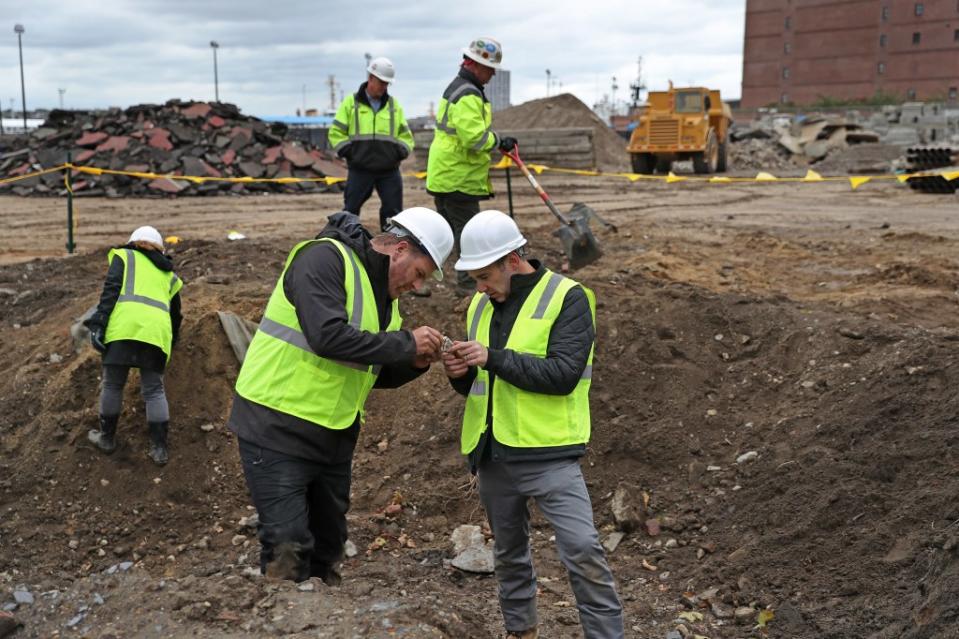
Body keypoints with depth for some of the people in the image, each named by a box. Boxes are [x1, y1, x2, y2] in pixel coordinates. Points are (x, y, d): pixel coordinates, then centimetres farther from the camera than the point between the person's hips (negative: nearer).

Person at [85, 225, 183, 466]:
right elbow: (175, 313, 37)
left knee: (112, 384, 12)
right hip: (157, 330, 3)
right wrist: (173, 339, 53)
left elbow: (111, 289, 3)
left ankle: (107, 437, 25)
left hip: (125, 326, -3)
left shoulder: (124, 256, 20)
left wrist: (98, 323, -4)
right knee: (154, 390, 9)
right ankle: (159, 448, 7)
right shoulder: (169, 274, 30)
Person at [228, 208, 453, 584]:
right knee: (288, 552, -8)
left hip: (333, 436, 9)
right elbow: (328, 336, -29)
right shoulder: (324, 258, -14)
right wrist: (406, 343, -20)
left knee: (327, 546, 15)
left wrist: (414, 362, -2)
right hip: (279, 428, -9)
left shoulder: (383, 293, 13)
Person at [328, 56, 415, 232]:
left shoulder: (394, 105, 12)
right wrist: (350, 153, -7)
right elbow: (336, 133, 4)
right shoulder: (351, 103, 4)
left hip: (389, 171, 2)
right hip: (359, 170, -2)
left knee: (393, 213, 2)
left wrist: (399, 153, -3)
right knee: (350, 211, 3)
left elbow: (406, 136, 15)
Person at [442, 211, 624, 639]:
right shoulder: (481, 305, 11)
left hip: (548, 453, -6)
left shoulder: (567, 297, -9)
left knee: (582, 550, -11)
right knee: (509, 551, 19)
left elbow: (564, 374, -20)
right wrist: (460, 372, -5)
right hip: (492, 453, 6)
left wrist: (494, 358, -23)